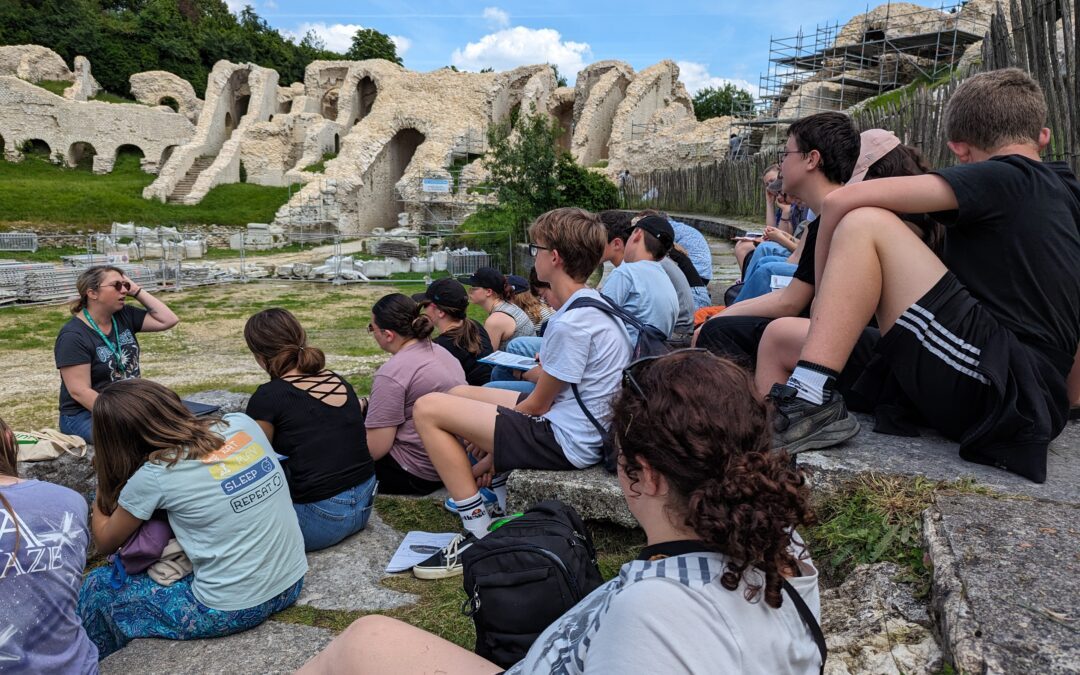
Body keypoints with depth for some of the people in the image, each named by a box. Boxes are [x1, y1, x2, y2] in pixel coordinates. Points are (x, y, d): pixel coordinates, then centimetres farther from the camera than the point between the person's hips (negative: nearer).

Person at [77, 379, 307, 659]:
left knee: (99, 585, 18)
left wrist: (105, 479, 18)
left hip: (232, 610, -6)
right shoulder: (242, 423, -2)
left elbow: (105, 542, 6)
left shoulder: (152, 476, -14)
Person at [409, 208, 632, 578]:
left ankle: (480, 536, -5)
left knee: (428, 409, -11)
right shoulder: (596, 302, 7)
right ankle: (498, 511, 20)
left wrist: (490, 455, 0)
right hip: (585, 427, 11)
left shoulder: (570, 323, -23)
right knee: (460, 393, 20)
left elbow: (537, 405, -15)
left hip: (565, 441, -11)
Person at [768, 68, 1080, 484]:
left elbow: (843, 201, -10)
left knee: (864, 224, -13)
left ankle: (811, 400, -24)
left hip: (998, 383, -9)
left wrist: (826, 295, 1)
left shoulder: (1004, 177, -2)